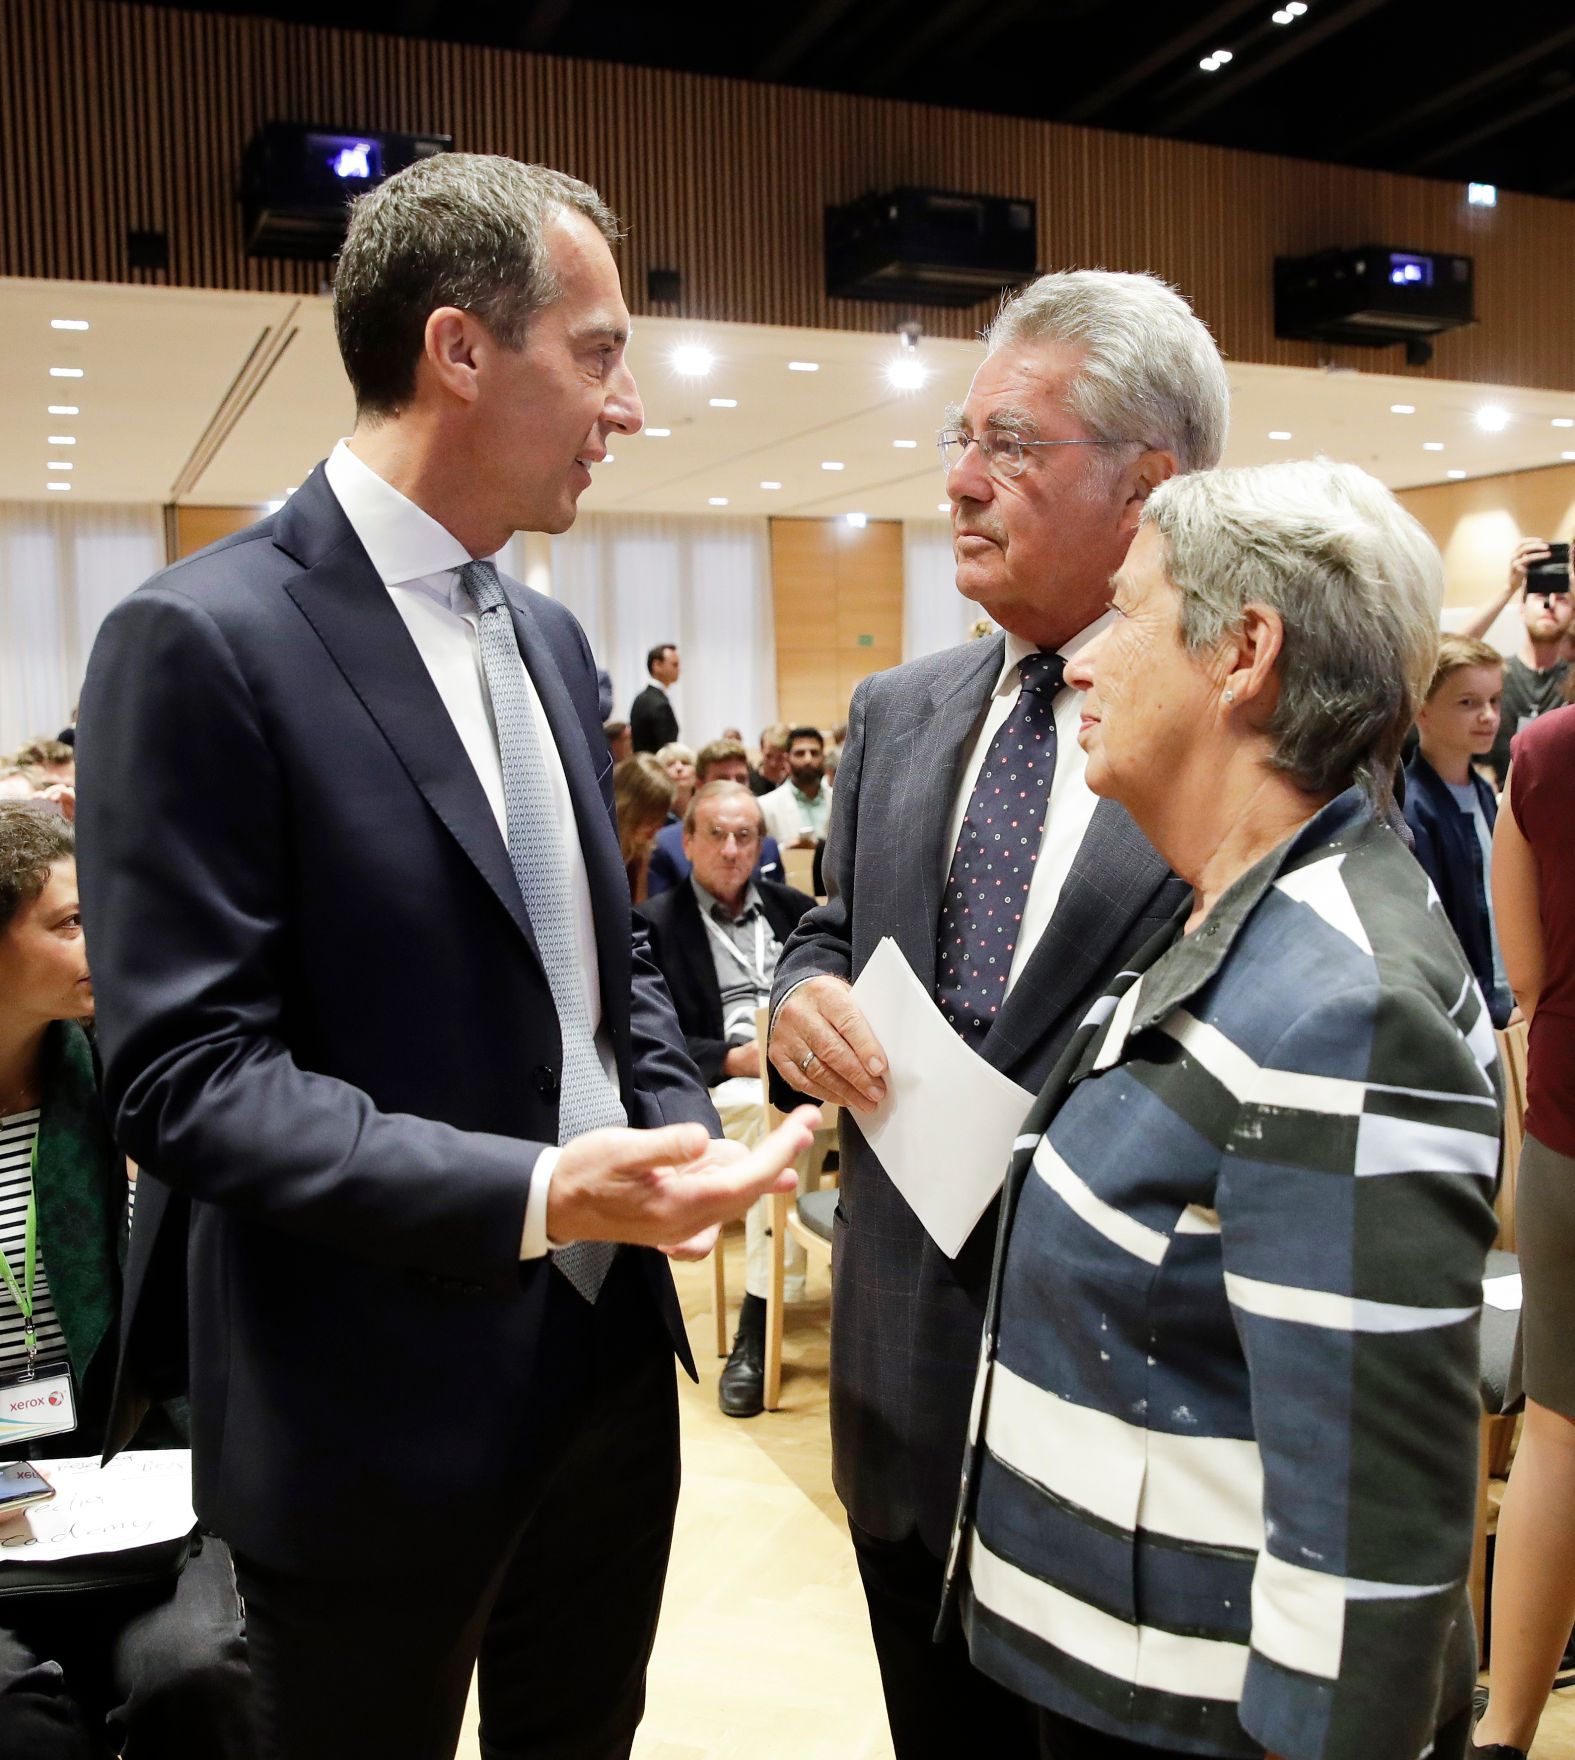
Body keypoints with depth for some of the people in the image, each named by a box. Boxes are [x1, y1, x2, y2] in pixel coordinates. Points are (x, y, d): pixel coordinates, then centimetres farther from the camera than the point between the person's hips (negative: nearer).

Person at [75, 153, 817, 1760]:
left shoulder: (549, 637, 7)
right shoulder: (199, 642, -17)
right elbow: (188, 1075, -20)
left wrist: (681, 1138, -3)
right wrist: (537, 1193, -27)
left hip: (609, 1361, 7)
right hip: (376, 1418, -7)